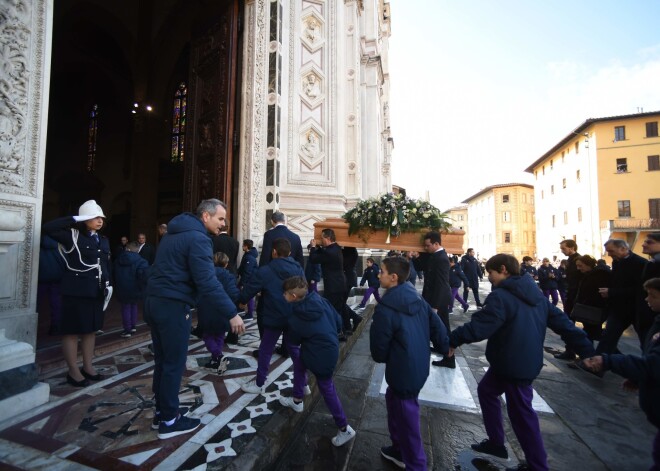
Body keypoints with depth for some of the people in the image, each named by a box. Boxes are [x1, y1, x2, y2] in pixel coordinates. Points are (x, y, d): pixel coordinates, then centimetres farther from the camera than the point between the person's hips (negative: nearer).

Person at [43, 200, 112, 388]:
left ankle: (87, 367, 27)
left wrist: (108, 284, 8)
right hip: (76, 291, -6)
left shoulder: (103, 240, 12)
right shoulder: (73, 236, -6)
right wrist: (76, 219, -18)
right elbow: (48, 228, -23)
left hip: (96, 292, 7)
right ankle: (73, 371, 17)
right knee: (72, 331, 4)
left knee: (91, 329, 15)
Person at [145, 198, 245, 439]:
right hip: (172, 306, -10)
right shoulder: (198, 238, -16)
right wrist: (231, 313, -21)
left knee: (162, 361, 19)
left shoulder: (175, 233, 15)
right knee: (174, 364, 5)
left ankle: (161, 412, 33)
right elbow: (208, 282, -24)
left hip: (154, 301, 10)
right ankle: (169, 421, 20)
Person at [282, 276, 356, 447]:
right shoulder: (321, 300, -11)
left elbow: (293, 341, -2)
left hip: (320, 356, -7)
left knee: (326, 388, 10)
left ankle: (345, 429, 23)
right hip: (331, 348, 8)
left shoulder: (295, 318, -21)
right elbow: (338, 322, -2)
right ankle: (297, 399, 48)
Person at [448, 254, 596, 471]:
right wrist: (588, 351, 11)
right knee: (486, 390, 21)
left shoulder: (501, 296, -22)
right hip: (527, 360, 9)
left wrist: (452, 339, -17)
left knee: (521, 412, 10)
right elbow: (562, 322, 6)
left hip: (515, 365, -9)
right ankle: (495, 442, 35)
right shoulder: (535, 293, 6)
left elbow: (478, 327, -28)